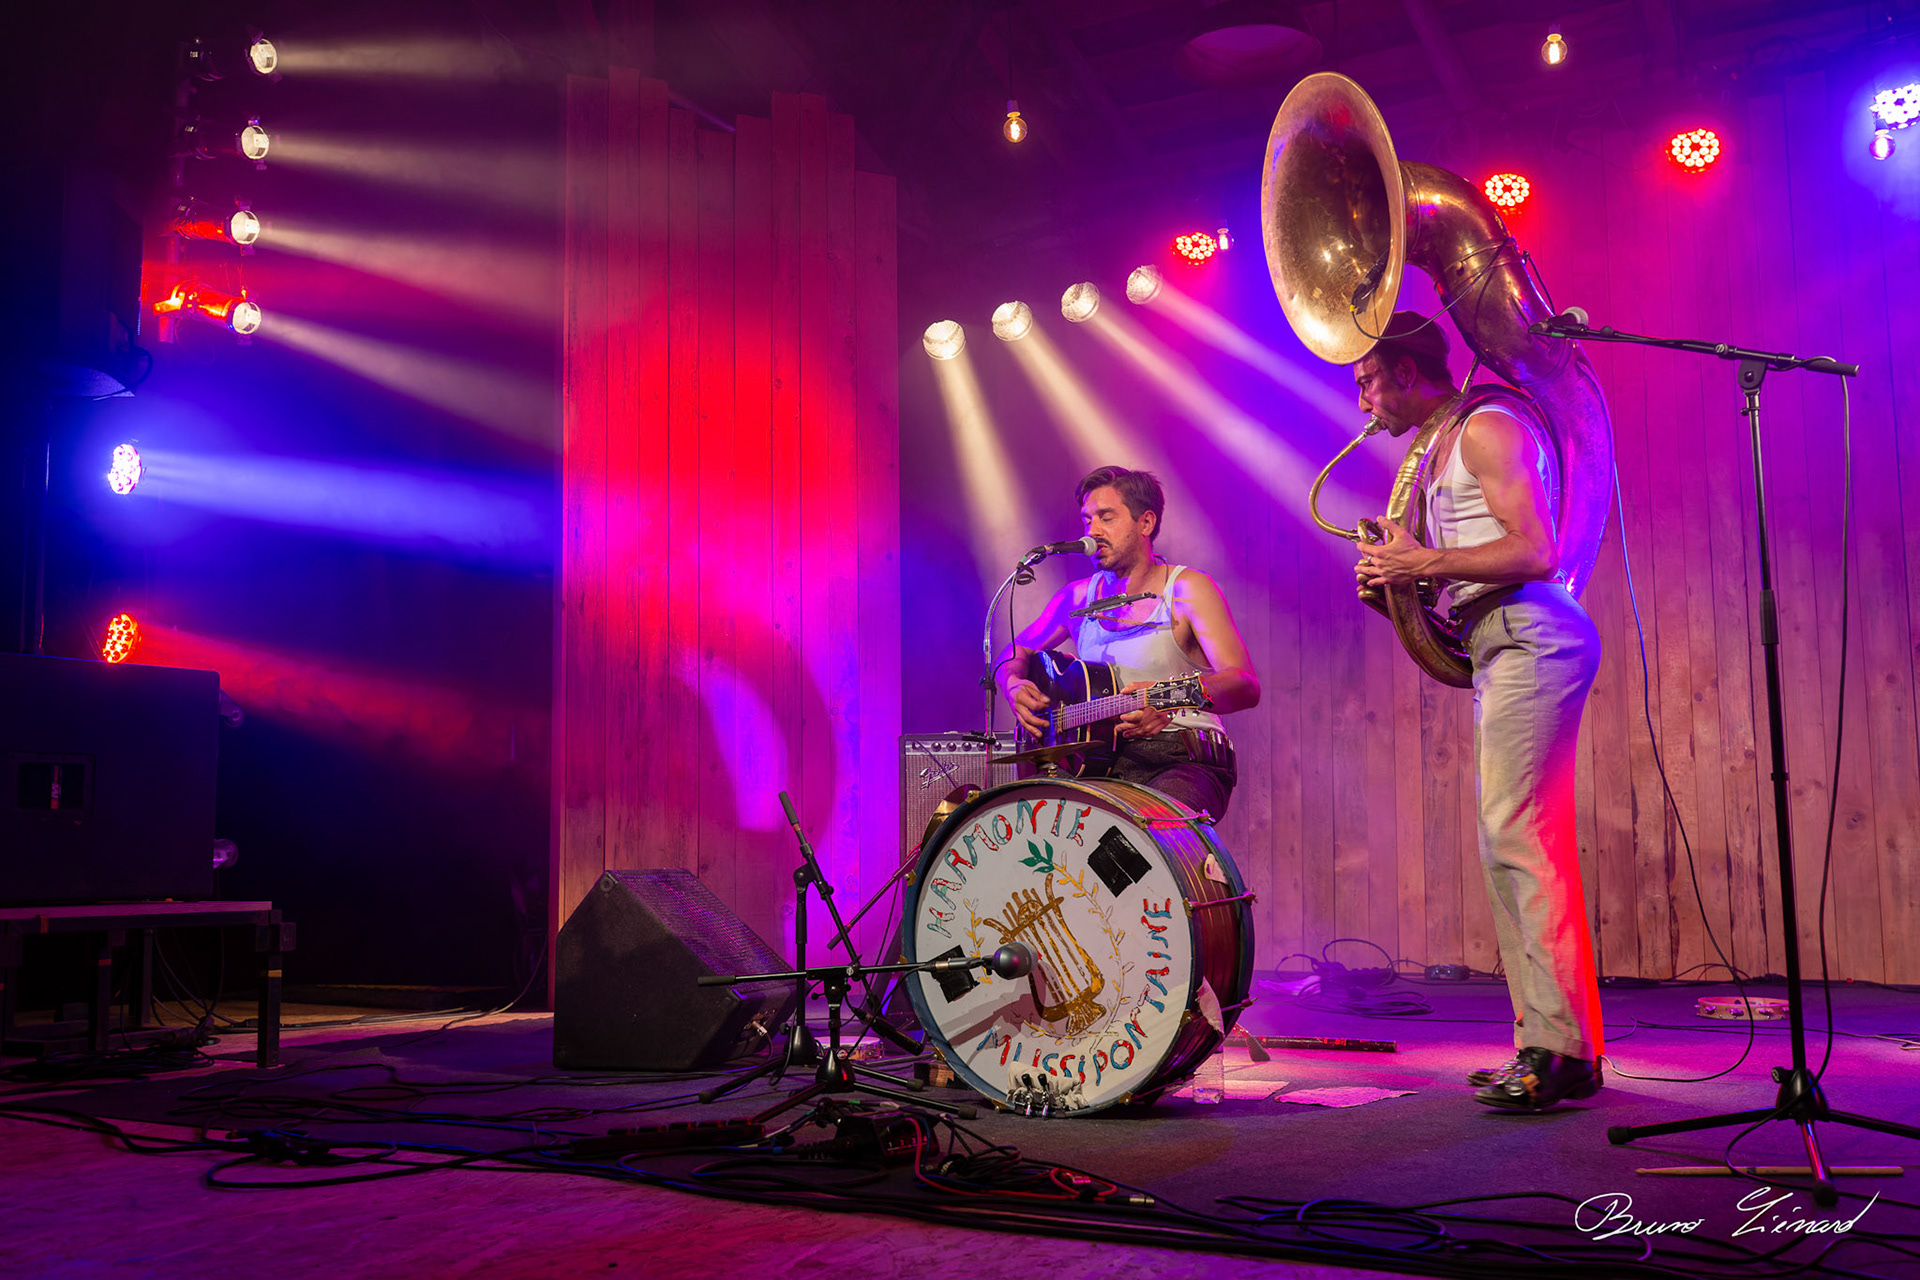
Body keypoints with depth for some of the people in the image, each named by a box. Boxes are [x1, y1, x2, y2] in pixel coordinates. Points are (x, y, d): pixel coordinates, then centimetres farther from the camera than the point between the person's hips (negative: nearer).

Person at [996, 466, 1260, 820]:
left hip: (1182, 763, -4)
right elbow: (1016, 653, 27)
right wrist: (1015, 686, 1)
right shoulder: (1077, 597, 13)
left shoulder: (1186, 589, -4)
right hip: (1102, 762, 4)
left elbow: (1247, 686, -16)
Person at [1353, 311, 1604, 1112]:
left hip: (1532, 642, -10)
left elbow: (1535, 553, -17)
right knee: (1507, 844, 8)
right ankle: (1542, 1046, 11)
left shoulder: (1488, 426, -7)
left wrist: (1425, 563, -13)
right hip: (1499, 650, 11)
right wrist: (1400, 574, 10)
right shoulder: (1438, 453, 24)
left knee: (1520, 836, -15)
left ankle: (1563, 1049, -14)